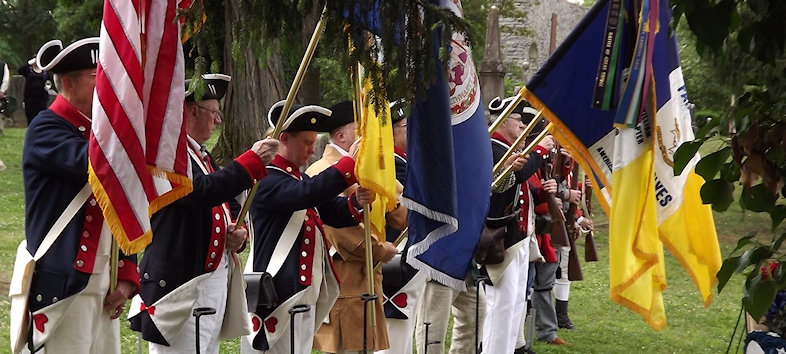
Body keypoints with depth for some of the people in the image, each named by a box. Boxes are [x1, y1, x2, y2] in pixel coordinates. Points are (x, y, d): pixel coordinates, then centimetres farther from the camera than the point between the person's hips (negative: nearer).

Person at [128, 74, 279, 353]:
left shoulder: (202, 155, 19)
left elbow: (229, 203, 26)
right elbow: (201, 192, -28)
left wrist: (238, 230, 3)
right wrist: (253, 161, -21)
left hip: (218, 276, 10)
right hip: (179, 281, -10)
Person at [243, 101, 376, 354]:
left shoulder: (301, 179, 18)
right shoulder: (267, 181, -14)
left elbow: (334, 213, 13)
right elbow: (306, 194, -31)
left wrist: (357, 202, -10)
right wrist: (350, 162, -29)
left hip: (305, 292, 10)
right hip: (278, 292, -10)